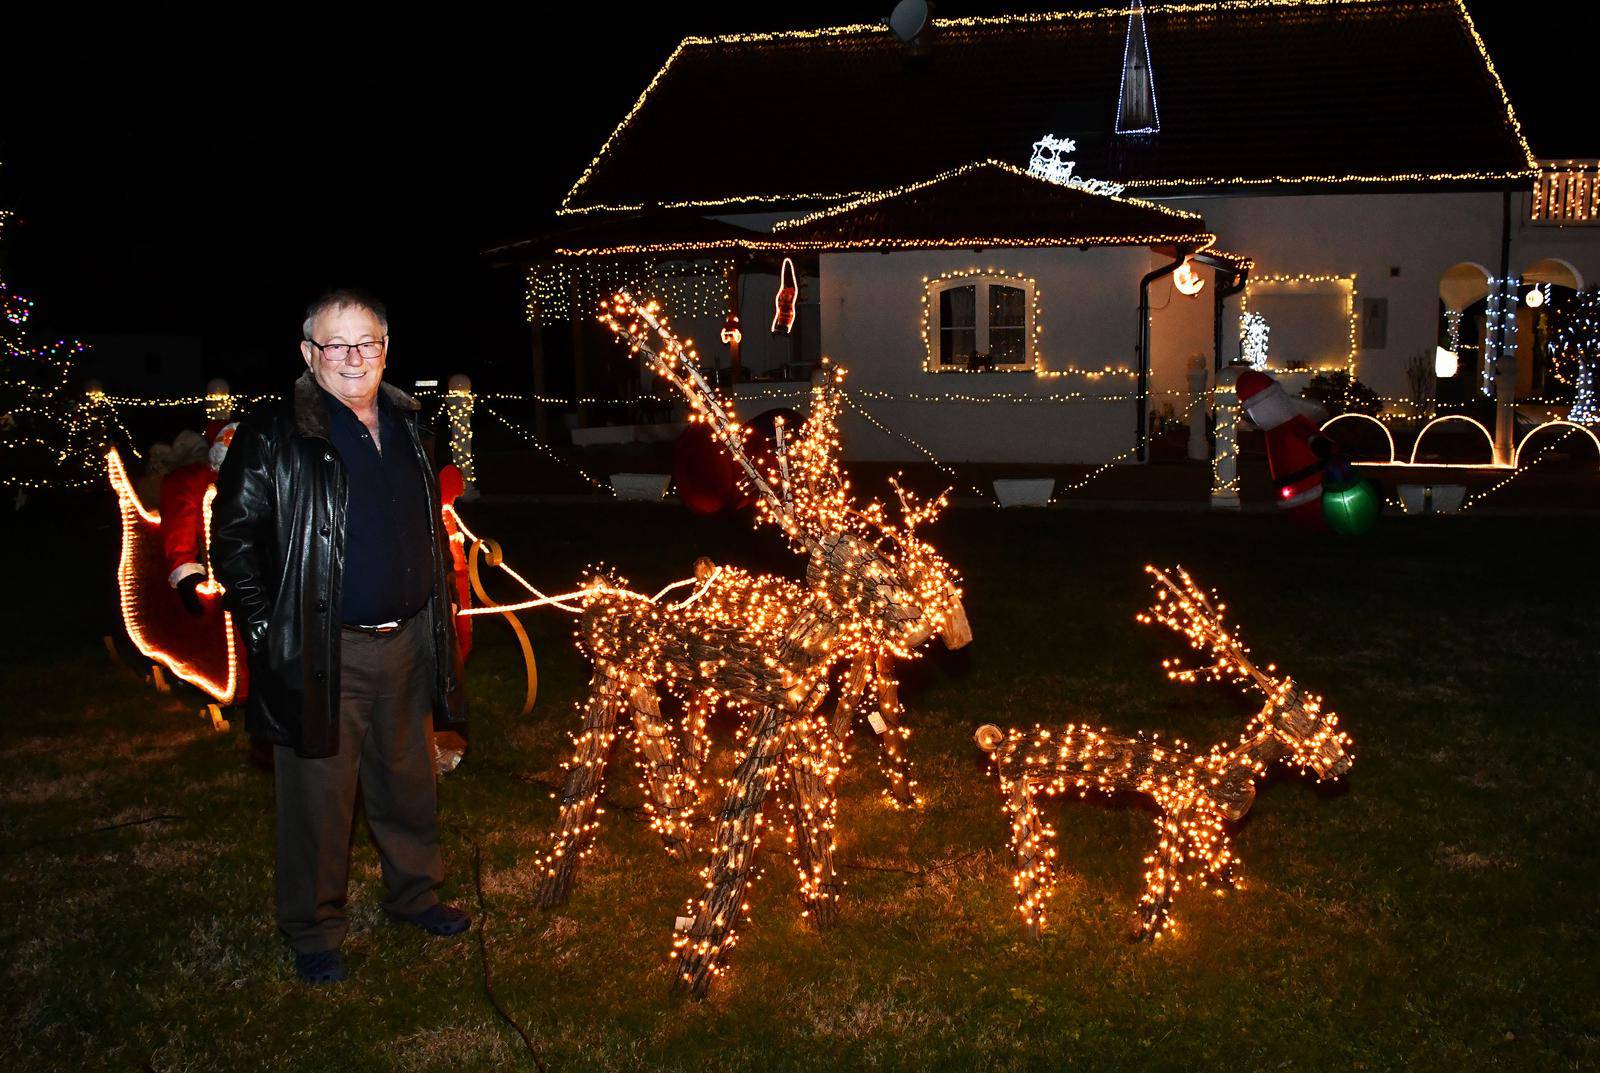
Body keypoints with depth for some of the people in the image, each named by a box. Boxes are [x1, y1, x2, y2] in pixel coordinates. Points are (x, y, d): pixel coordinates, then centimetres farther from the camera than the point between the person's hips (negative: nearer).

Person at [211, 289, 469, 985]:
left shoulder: (406, 427, 9)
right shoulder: (276, 439, -10)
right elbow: (232, 538, -9)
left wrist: (436, 617, 17)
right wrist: (269, 629, -12)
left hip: (406, 642, 6)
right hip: (322, 655, -5)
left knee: (407, 780, 19)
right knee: (321, 797, 5)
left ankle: (414, 893, 39)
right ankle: (313, 933, 23)